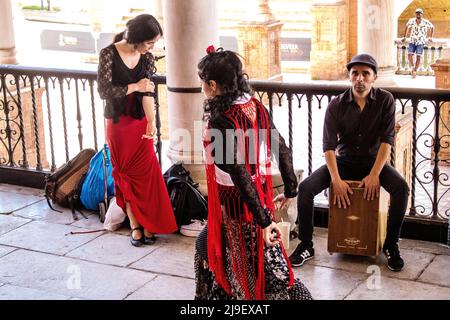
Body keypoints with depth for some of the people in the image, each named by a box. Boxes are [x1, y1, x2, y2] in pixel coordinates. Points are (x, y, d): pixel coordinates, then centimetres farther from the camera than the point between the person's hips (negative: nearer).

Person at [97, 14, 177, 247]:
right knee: (125, 173, 5)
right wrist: (134, 87, -19)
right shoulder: (109, 54, -14)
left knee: (146, 173, 1)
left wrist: (152, 122, -26)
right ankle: (135, 225, 12)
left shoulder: (147, 58, -4)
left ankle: (147, 224, 10)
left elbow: (148, 93, -12)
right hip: (117, 123, -2)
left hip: (140, 122, 3)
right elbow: (104, 90, -17)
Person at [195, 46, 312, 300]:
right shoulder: (256, 107, 0)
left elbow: (239, 173, -26)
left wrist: (264, 220, -23)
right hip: (262, 199, 8)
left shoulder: (221, 121, -23)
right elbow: (283, 150, 5)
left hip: (236, 207, -8)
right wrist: (290, 190, 16)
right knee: (207, 244, 25)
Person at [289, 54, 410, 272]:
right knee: (305, 187, -22)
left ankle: (391, 245, -9)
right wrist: (336, 180, -25)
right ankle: (306, 246, -6)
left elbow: (387, 140, -13)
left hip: (373, 161, 0)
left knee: (401, 188, -28)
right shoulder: (336, 105, -9)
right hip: (343, 161, 1)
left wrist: (374, 175, -22)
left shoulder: (385, 100, -9)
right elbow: (329, 145, -13)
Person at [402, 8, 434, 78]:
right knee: (410, 55, -13)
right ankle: (413, 67, 14)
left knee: (418, 57, -8)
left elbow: (432, 27, 10)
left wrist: (430, 37, 11)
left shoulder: (425, 22, -8)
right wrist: (404, 37, 15)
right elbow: (407, 27, 15)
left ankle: (415, 71, 4)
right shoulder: (411, 21, -5)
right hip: (412, 41, 1)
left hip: (421, 42, -1)